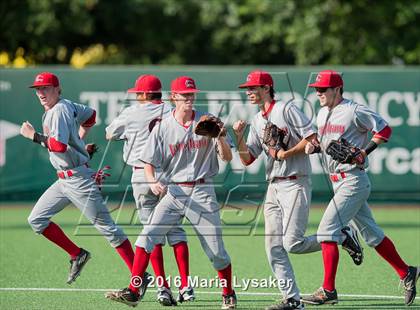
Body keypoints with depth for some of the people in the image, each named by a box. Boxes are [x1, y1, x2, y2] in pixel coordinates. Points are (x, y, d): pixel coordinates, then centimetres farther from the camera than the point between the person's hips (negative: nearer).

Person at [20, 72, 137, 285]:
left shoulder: (59, 111, -16)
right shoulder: (67, 106, 13)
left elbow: (59, 146, -28)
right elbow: (90, 115, 30)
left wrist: (34, 136, -19)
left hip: (78, 178, -10)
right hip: (65, 180, 10)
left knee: (106, 227, -9)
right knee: (37, 220, 7)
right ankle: (77, 255, 11)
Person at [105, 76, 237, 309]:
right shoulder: (162, 128, 1)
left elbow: (227, 157, 0)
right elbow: (149, 163, 2)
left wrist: (219, 137, -19)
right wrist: (152, 182, -19)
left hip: (202, 192, -1)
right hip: (174, 192, 1)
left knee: (216, 251, 1)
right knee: (147, 236, -16)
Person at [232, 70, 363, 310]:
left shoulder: (287, 110, -6)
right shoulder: (257, 122, 16)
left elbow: (312, 139, -12)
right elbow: (247, 159, 12)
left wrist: (285, 154, -14)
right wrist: (239, 137, -3)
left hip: (295, 184, -8)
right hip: (274, 188, 8)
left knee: (292, 243, -15)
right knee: (274, 247, -1)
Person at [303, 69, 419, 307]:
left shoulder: (354, 111, -13)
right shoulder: (323, 113, 13)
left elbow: (384, 129, -10)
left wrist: (364, 152, -20)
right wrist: (313, 146, 1)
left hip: (353, 180, -9)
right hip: (338, 181, 9)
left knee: (326, 231, -14)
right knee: (371, 233, 14)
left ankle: (328, 291, -12)